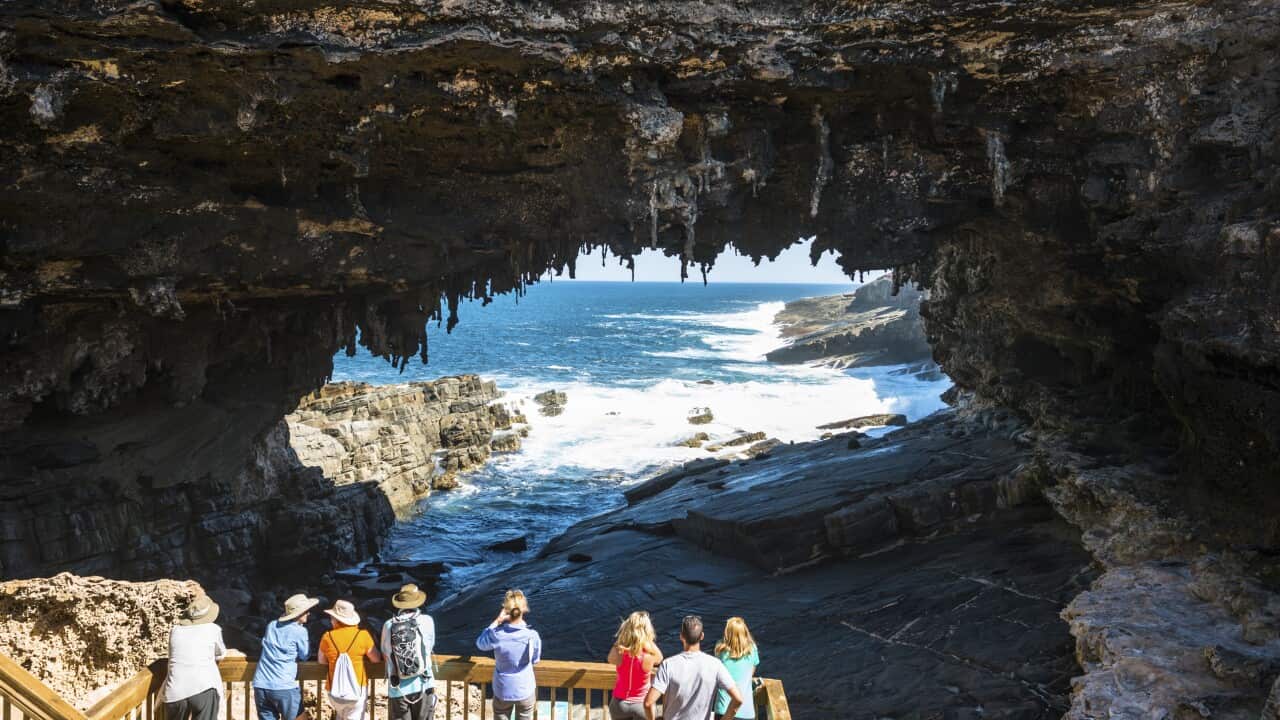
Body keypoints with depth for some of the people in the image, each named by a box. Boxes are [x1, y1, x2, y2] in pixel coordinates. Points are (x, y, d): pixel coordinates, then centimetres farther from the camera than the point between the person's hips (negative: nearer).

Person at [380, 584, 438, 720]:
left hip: (397, 689, 1)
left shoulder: (388, 625, -3)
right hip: (423, 686, -1)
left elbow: (385, 653, 8)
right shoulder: (427, 621, -5)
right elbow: (430, 648, 7)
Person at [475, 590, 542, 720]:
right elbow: (535, 660, -4)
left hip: (502, 692, 1)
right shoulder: (532, 636, -21)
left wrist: (496, 621, -5)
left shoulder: (496, 635, -21)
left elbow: (480, 643, 1)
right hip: (526, 691, 0)